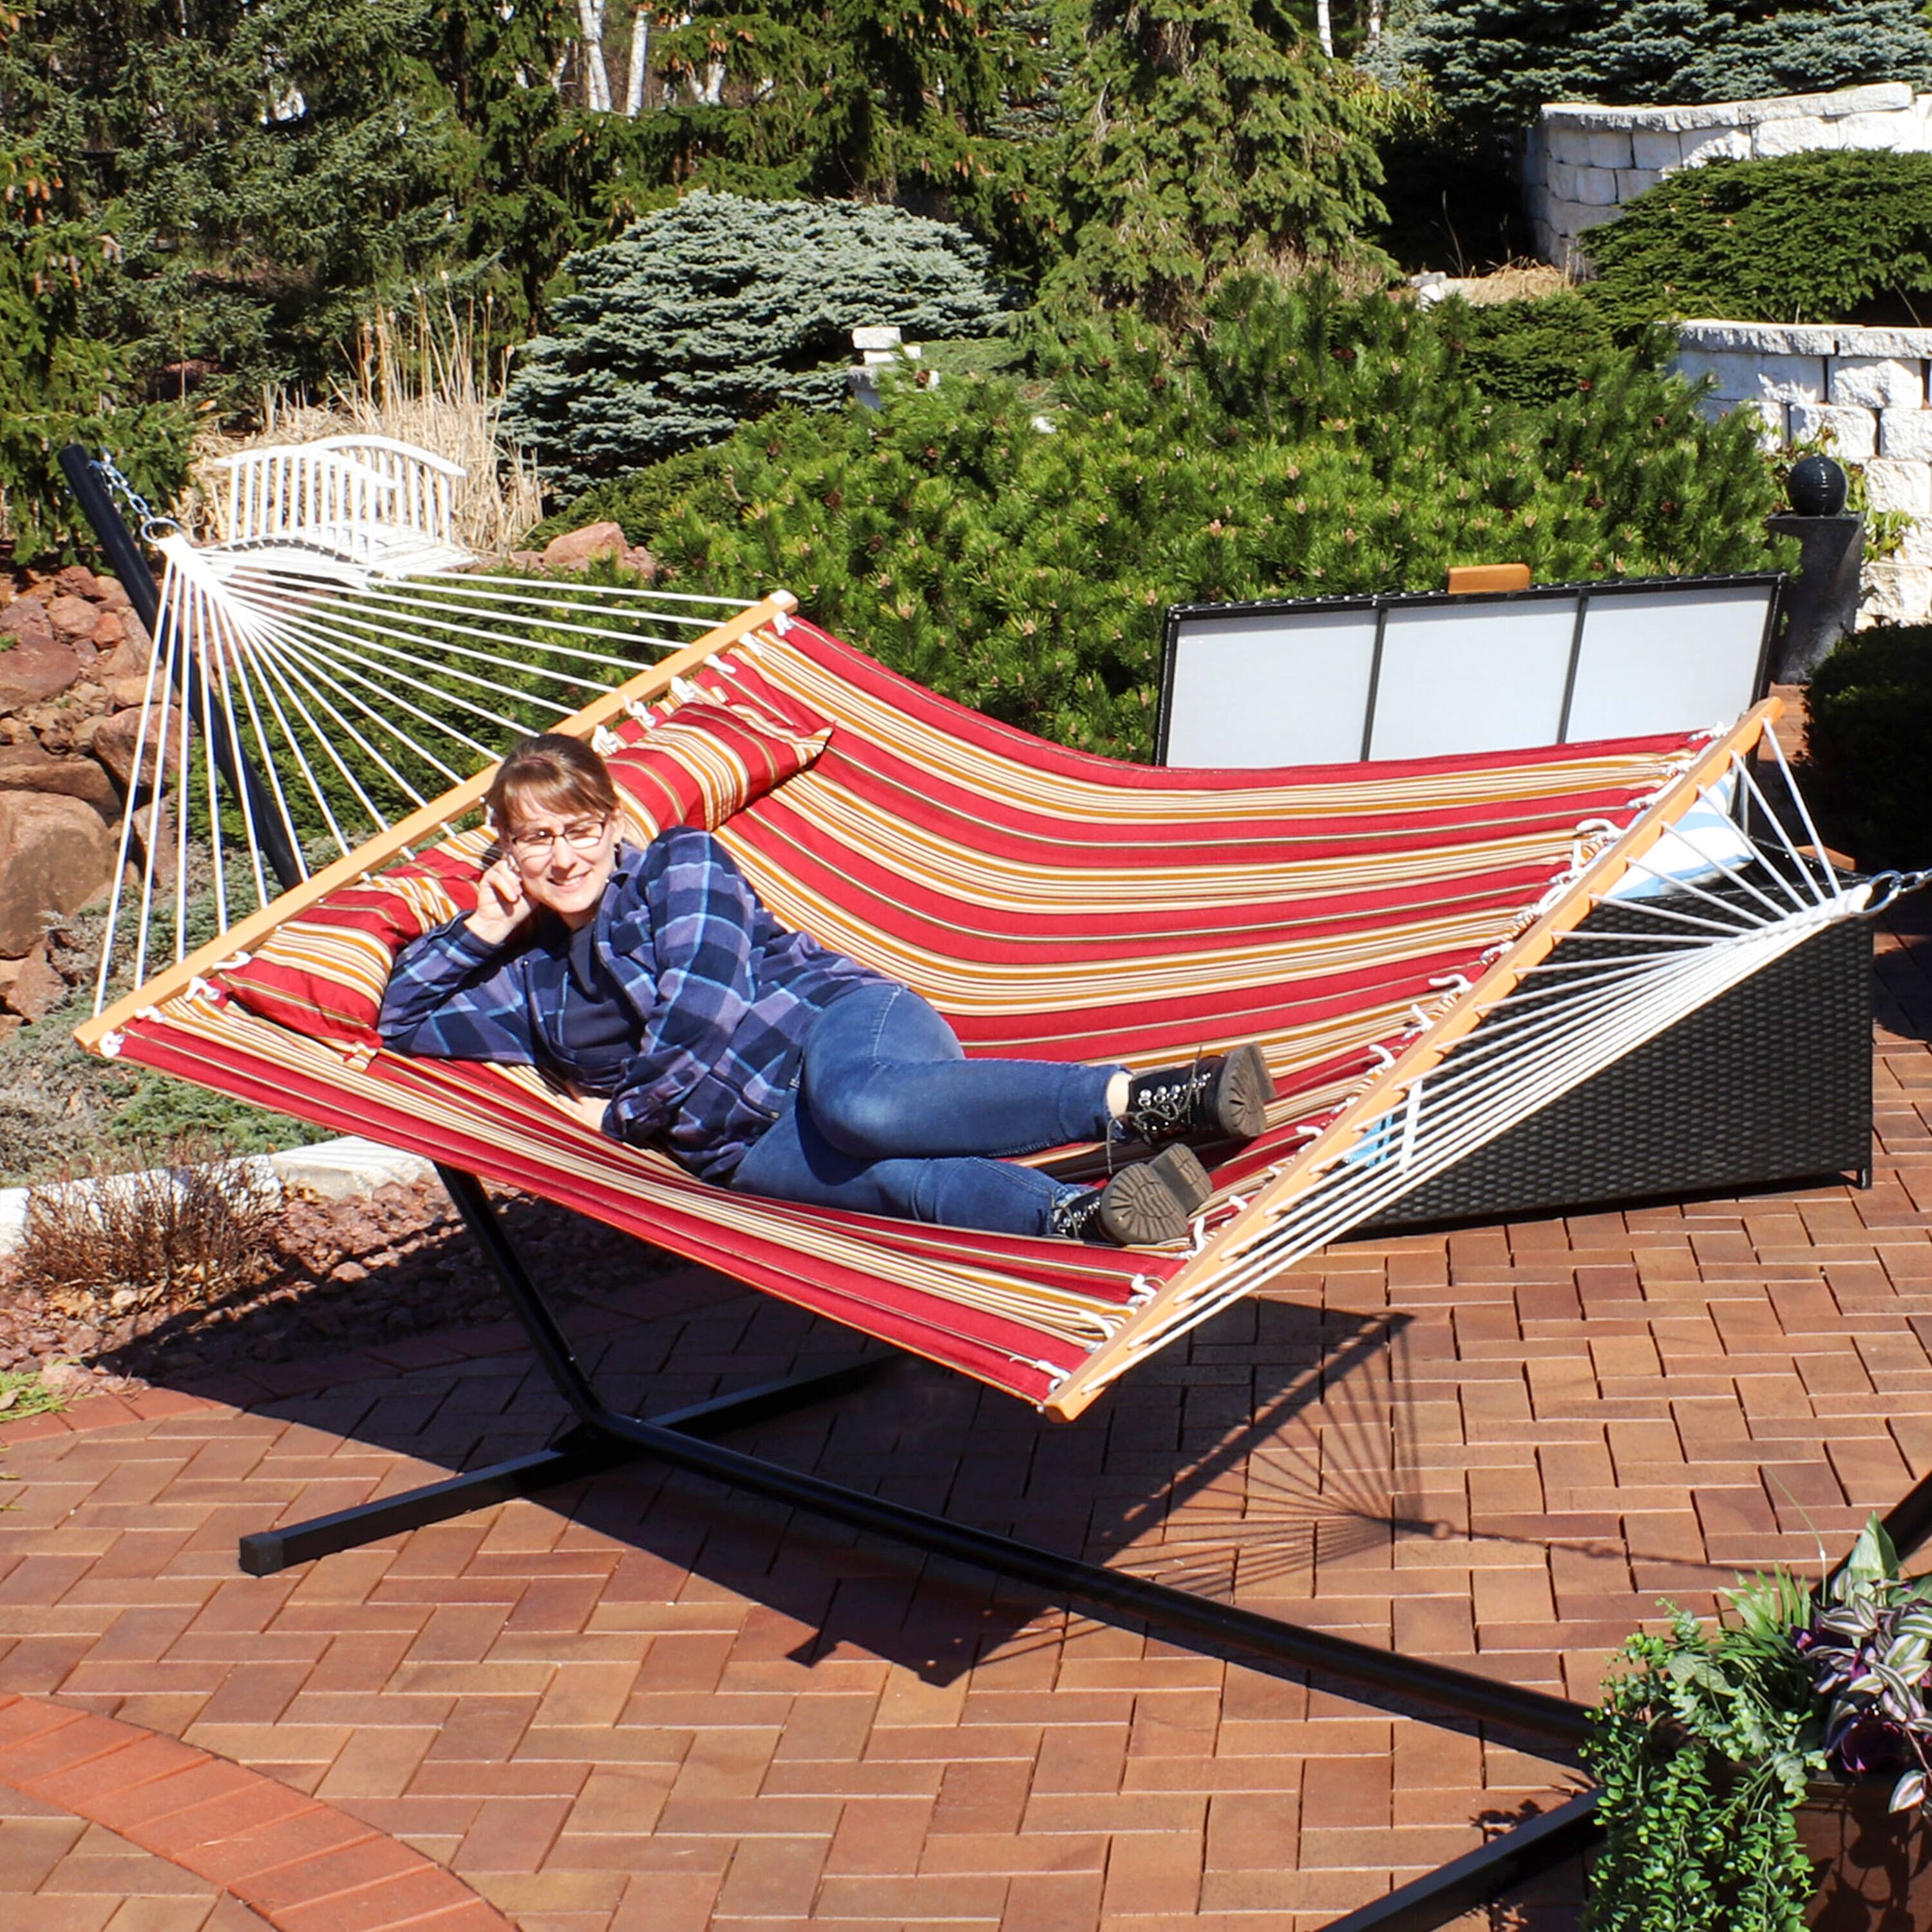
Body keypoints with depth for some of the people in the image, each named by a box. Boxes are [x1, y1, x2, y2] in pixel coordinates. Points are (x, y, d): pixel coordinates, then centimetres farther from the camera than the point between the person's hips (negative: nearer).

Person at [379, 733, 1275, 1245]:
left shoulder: (680, 862, 9)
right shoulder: (535, 979, 25)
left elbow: (700, 1018, -3)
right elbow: (405, 1022, 31)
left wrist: (622, 1114, 8)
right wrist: (483, 927, 19)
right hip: (741, 1137, 3)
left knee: (859, 1104, -43)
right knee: (892, 1176, -35)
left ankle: (1150, 1097, -55)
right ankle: (1084, 1215, -63)